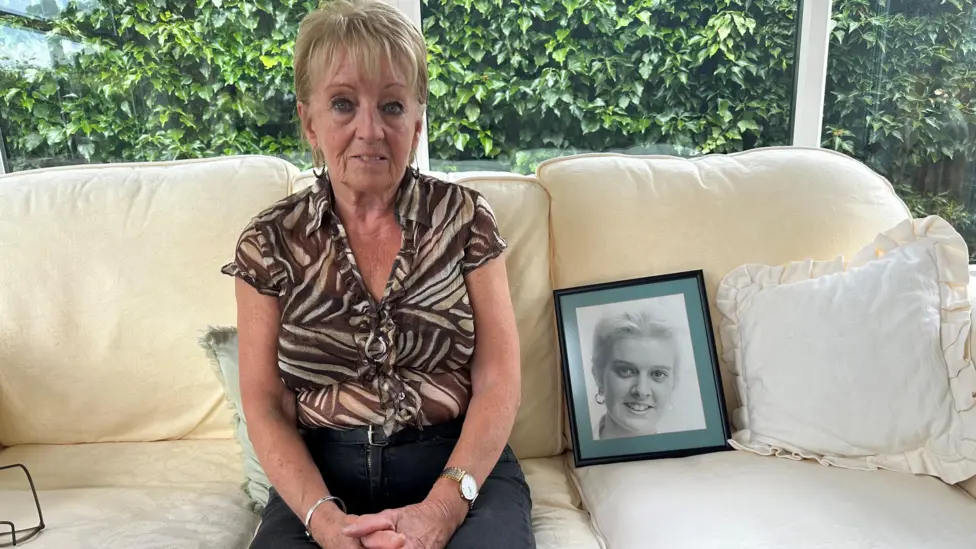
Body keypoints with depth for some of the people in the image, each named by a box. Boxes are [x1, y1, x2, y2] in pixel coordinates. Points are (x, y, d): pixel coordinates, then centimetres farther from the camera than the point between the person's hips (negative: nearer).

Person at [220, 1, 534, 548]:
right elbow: (266, 407, 1)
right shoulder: (269, 243, 2)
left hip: (462, 469, 0)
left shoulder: (465, 217, 0)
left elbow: (499, 380, -4)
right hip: (322, 477, 0)